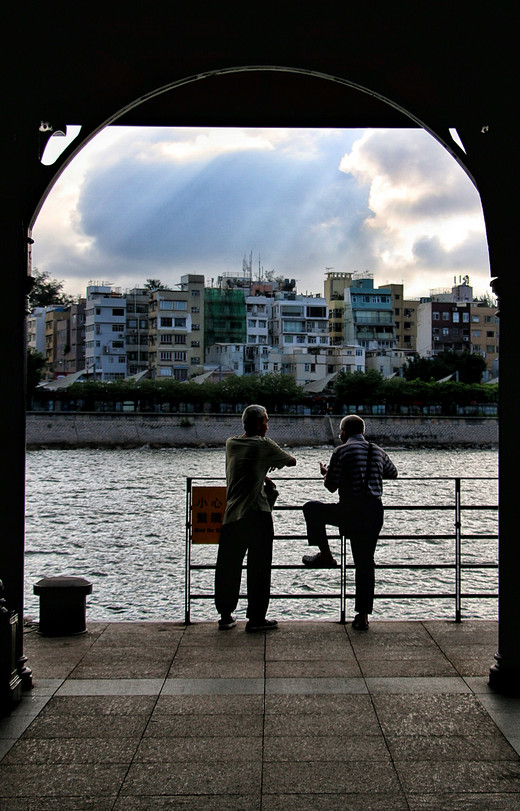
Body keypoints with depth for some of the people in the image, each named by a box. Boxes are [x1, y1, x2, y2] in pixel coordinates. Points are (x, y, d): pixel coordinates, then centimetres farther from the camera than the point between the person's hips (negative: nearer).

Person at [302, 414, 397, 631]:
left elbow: (331, 487, 1)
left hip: (351, 510, -5)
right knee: (365, 562, 11)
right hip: (375, 511, 5)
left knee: (311, 509, 17)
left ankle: (326, 556, 17)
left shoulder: (342, 451, -2)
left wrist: (325, 474, 23)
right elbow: (393, 473, 31)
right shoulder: (378, 451, 14)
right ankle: (363, 616, 10)